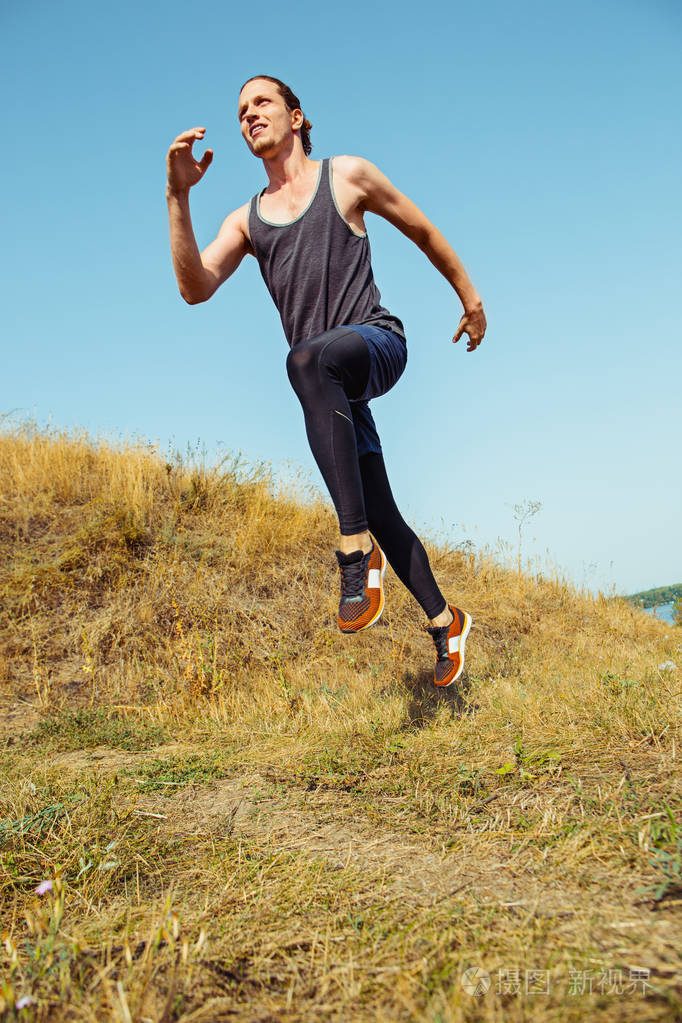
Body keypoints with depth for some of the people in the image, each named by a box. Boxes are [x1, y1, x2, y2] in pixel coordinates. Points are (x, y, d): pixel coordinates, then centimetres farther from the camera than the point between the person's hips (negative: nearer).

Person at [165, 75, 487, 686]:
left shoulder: (348, 177, 8)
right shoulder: (246, 220, 16)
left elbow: (425, 232, 18)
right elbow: (196, 288, 0)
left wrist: (471, 297, 22)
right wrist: (178, 197, -9)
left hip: (377, 343, -5)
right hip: (328, 383, 5)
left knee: (307, 358, -40)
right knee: (382, 517, 4)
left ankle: (357, 549, -40)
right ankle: (444, 622, 24)